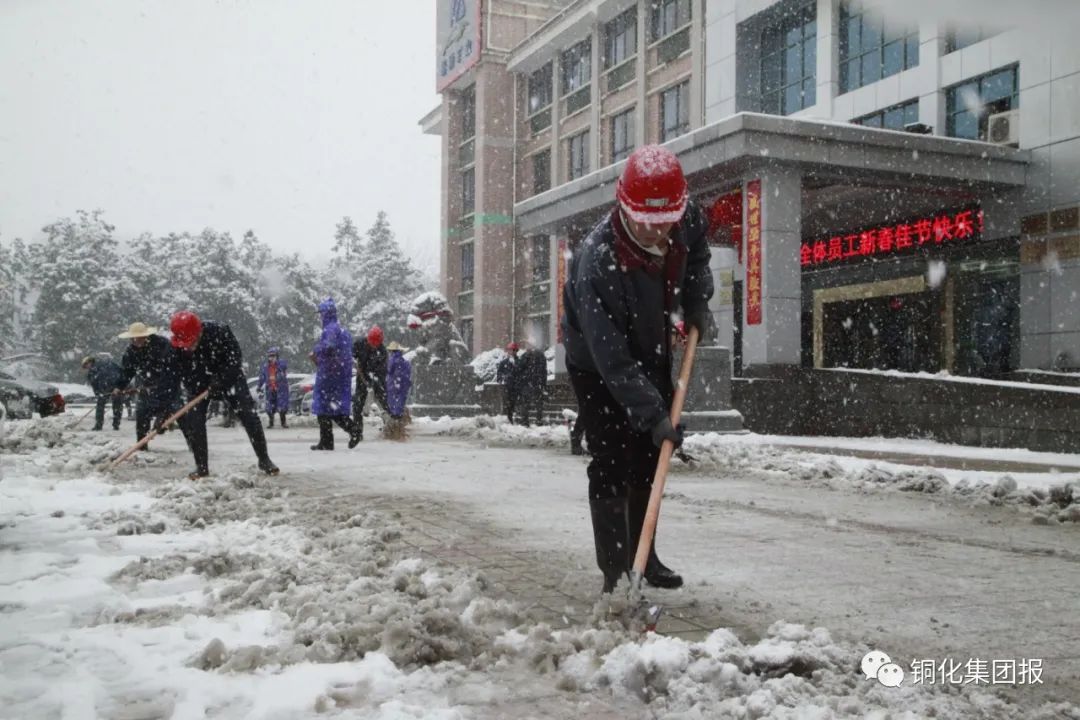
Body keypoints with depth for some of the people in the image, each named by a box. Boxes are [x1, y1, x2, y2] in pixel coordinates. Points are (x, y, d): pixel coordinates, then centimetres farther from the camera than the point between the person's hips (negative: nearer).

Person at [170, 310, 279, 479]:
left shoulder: (220, 331, -31)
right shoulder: (179, 347, -23)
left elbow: (235, 358, -23)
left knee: (248, 414, -9)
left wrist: (220, 379, -31)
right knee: (193, 418, -14)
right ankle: (201, 466, 0)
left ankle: (264, 460, 5)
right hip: (200, 383, 2)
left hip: (229, 377, -2)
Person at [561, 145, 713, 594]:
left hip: (651, 354, 7)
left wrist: (697, 300, -7)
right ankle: (616, 571, 1)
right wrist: (652, 415, -40)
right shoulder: (598, 262, -39)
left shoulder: (688, 219, -21)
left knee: (651, 457, 13)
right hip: (597, 366, -6)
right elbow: (612, 359, -37)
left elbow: (697, 255, 7)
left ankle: (644, 557, 28)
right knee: (612, 464, -10)